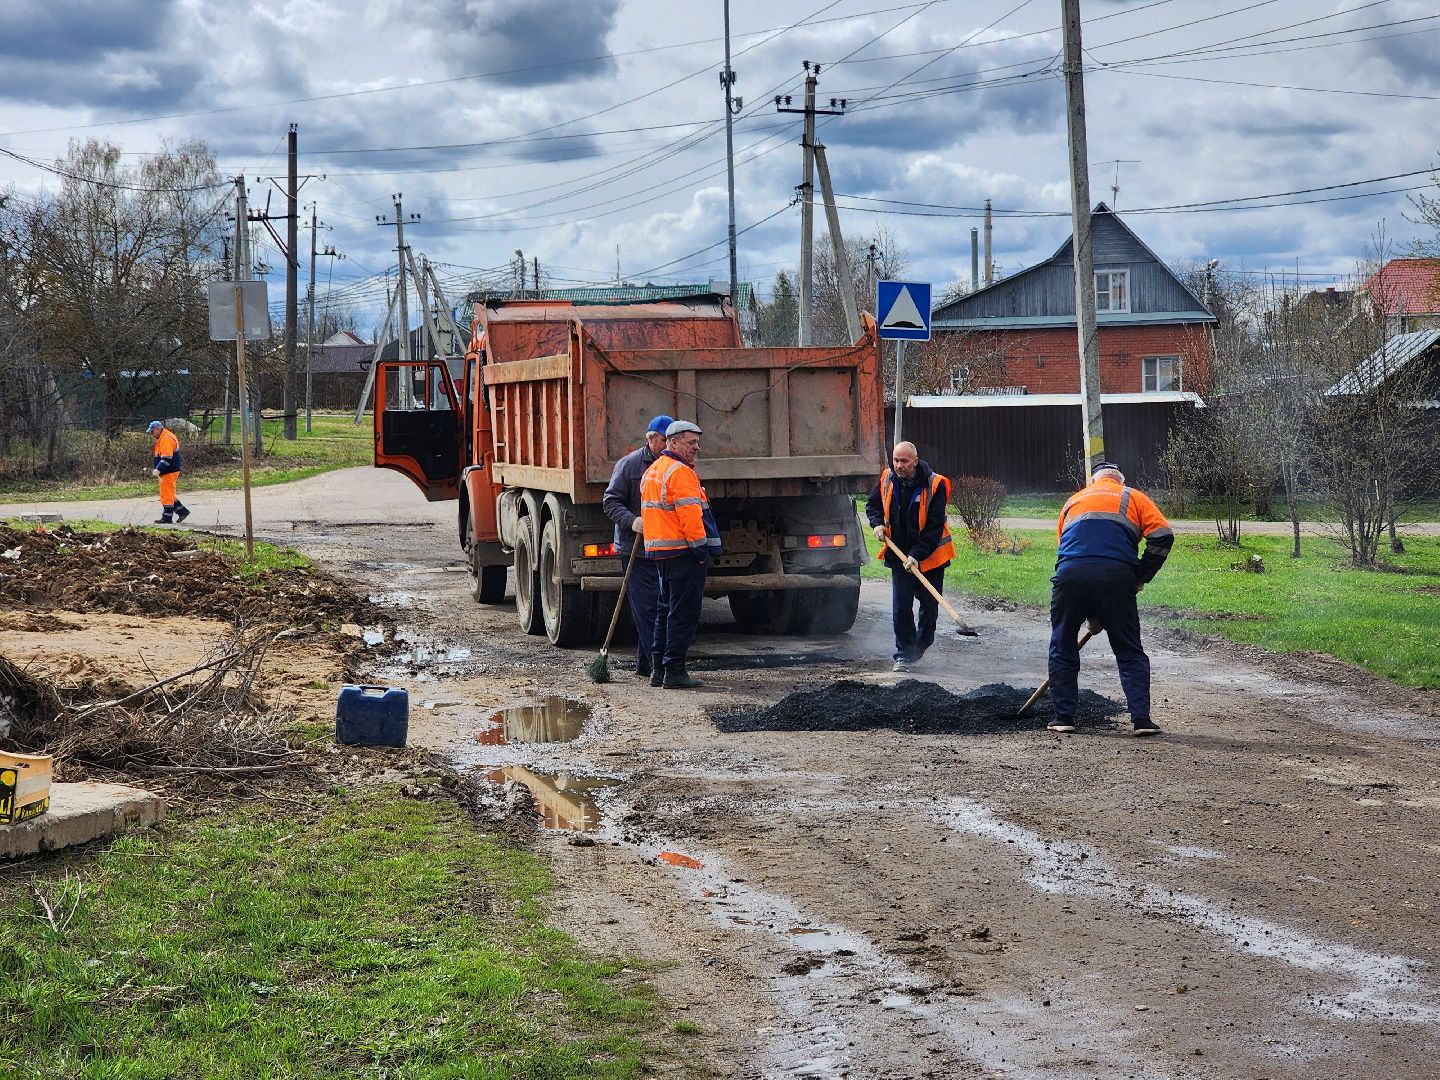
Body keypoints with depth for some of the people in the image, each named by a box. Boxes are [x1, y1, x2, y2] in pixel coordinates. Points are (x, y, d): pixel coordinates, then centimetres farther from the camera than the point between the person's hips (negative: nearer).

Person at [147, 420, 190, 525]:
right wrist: (156, 469, 19)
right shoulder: (162, 438, 17)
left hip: (169, 472, -11)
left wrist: (158, 469, -26)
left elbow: (167, 458, -26)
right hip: (167, 472, 11)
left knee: (166, 495, -5)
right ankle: (182, 511, 20)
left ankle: (167, 517, -1)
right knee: (169, 494, 15)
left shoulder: (166, 439, -18)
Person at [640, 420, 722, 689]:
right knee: (683, 612, -7)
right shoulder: (680, 472, -14)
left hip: (660, 551, 10)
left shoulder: (652, 471, 19)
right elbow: (690, 514, -21)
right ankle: (674, 671, -8)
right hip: (683, 550, -10)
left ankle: (657, 668, 20)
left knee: (666, 609, 17)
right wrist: (701, 547, -16)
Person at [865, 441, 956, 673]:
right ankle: (904, 655, 1)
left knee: (929, 605, 10)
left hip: (929, 556, -2)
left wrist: (916, 555, -25)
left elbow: (935, 527, -19)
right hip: (899, 555, 2)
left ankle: (920, 647, 31)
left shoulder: (935, 485, -19)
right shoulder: (887, 480, -5)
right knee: (901, 606, -5)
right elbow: (872, 504, 15)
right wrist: (877, 524, -5)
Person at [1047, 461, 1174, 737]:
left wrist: (1091, 616, 32)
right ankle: (1141, 719, 4)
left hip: (1070, 573, 1)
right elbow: (1162, 536, 4)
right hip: (1116, 576, -1)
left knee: (1063, 648, 15)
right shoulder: (1134, 498, 22)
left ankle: (1064, 717, 15)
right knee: (1130, 652, 9)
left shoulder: (1073, 501, 30)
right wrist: (1141, 578, 12)